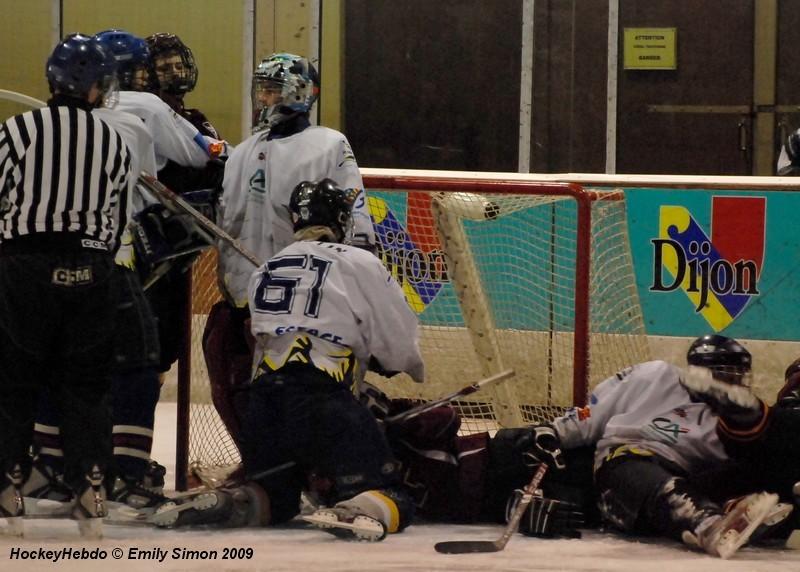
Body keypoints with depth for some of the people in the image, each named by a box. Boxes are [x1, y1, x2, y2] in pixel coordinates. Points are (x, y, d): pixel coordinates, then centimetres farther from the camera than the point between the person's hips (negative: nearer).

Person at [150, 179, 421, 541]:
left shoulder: (266, 270, 22)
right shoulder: (359, 264, 4)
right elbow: (400, 343, 5)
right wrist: (414, 371, 29)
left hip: (262, 402, 6)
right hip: (323, 400, -6)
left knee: (276, 499, 23)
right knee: (390, 500, -5)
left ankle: (213, 504, -6)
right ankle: (352, 512, -39)